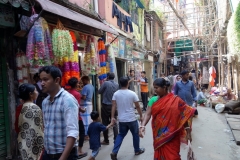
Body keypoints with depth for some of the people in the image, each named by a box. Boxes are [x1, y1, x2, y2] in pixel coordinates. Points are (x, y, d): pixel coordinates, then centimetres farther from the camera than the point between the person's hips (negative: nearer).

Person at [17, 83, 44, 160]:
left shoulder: (23, 108, 7)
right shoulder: (34, 108, -18)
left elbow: (21, 127, 12)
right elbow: (38, 130, -20)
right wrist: (42, 145, -15)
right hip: (32, 145, -9)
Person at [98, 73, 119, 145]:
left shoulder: (105, 83, -12)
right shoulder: (117, 85, 2)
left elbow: (99, 92, -2)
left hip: (105, 106, -4)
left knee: (105, 123, 5)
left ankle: (106, 140, 11)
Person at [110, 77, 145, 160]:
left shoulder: (116, 94, -4)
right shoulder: (132, 93, -11)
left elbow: (113, 106, -5)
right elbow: (138, 106, -5)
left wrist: (112, 117, 0)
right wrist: (141, 116, 7)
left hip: (121, 119, 3)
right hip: (132, 119, -3)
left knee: (121, 135, 16)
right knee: (135, 134, 18)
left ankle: (114, 152, 6)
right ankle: (137, 150, 32)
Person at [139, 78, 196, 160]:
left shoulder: (175, 100, -8)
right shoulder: (153, 100, 1)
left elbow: (183, 115, -4)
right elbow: (148, 114, -7)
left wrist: (187, 130, -5)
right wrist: (142, 126, -22)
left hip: (171, 135, -3)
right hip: (159, 135, 4)